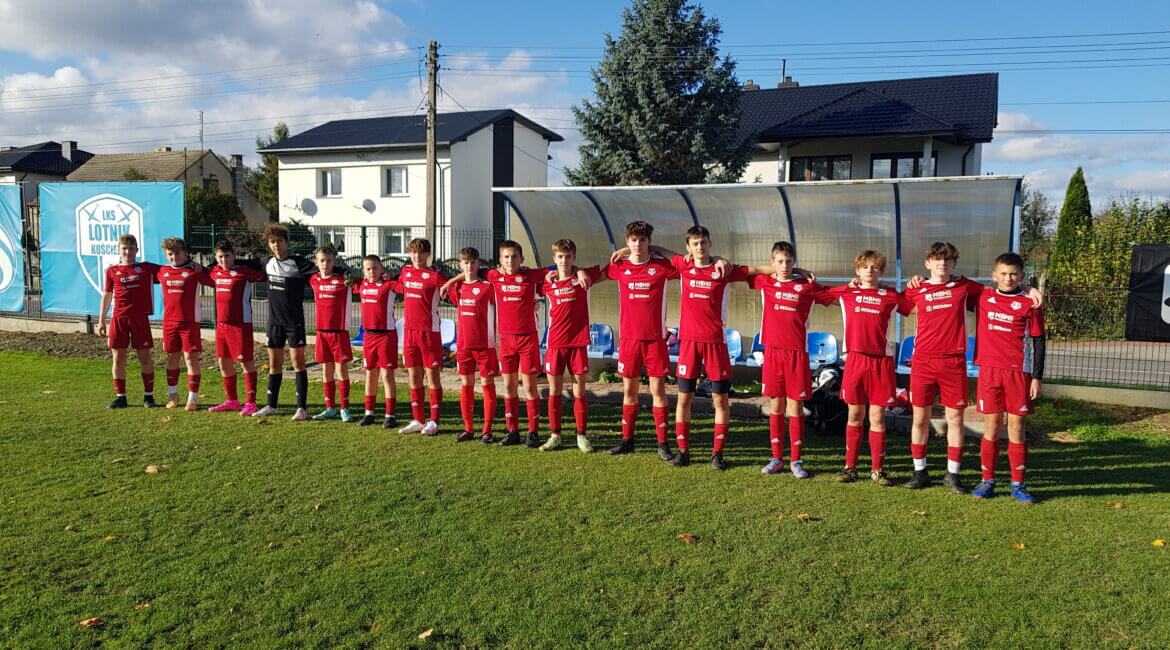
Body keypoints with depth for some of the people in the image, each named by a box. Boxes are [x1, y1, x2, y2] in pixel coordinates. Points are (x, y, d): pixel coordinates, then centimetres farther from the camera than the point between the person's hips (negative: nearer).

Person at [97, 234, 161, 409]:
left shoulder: (147, 268, 5)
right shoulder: (112, 271, 8)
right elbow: (107, 296, 12)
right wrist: (101, 320, 10)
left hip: (140, 318, -1)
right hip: (118, 319, 1)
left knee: (144, 358, 2)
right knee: (118, 358, 4)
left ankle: (148, 396, 11)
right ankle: (120, 397, 13)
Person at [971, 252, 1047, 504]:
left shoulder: (1029, 303, 0)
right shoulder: (982, 297, 7)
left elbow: (1038, 342, 1)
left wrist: (1036, 377, -3)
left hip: (1018, 372, -1)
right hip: (989, 370, 2)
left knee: (1016, 427, 3)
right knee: (991, 426, 5)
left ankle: (1018, 485, 10)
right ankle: (987, 480, 14)